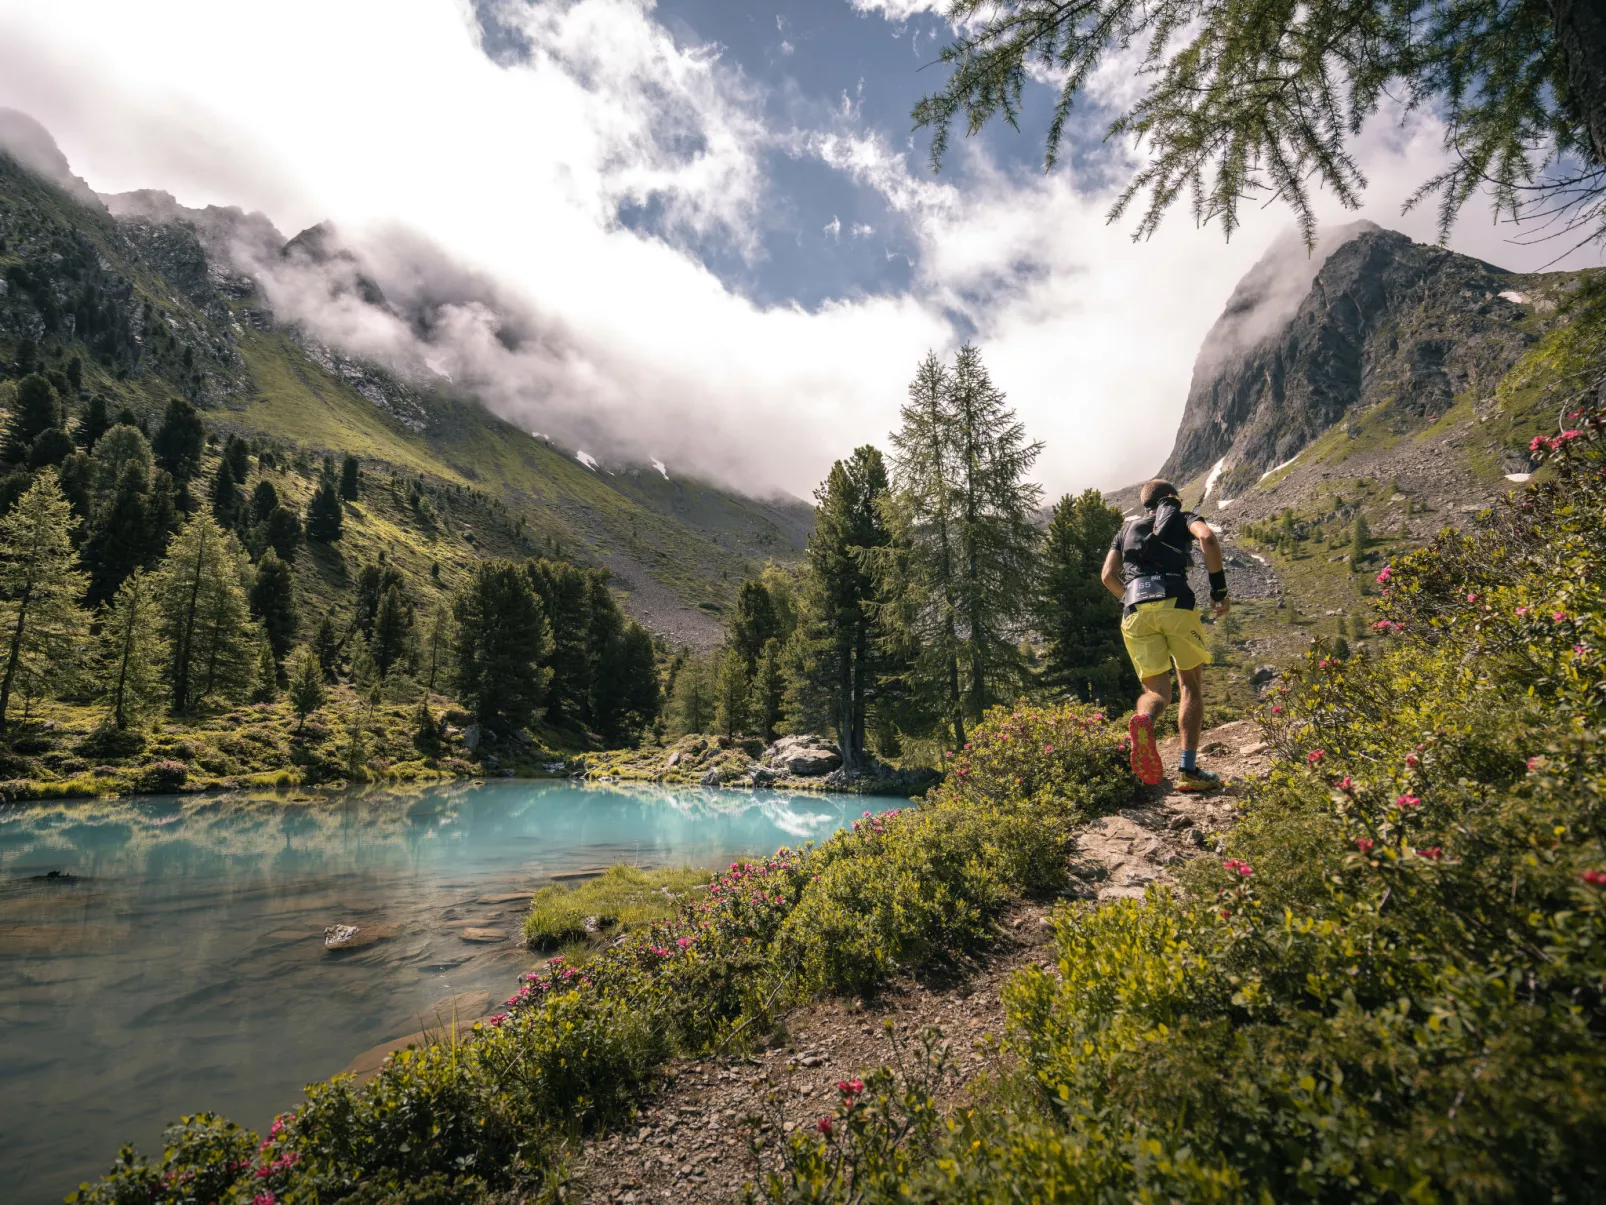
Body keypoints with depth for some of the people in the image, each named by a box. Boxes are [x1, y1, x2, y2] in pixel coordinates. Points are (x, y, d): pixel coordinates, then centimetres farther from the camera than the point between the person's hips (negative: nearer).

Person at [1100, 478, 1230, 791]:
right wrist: (1219, 589, 3)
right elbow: (1208, 538, -1)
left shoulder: (1128, 528, 31)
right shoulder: (1184, 517, 23)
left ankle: (1144, 720, -30)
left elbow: (1109, 576, 19)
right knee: (1192, 686, 9)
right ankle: (1188, 770, -3)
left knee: (1156, 691, 7)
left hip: (1135, 611, 3)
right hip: (1176, 603, -2)